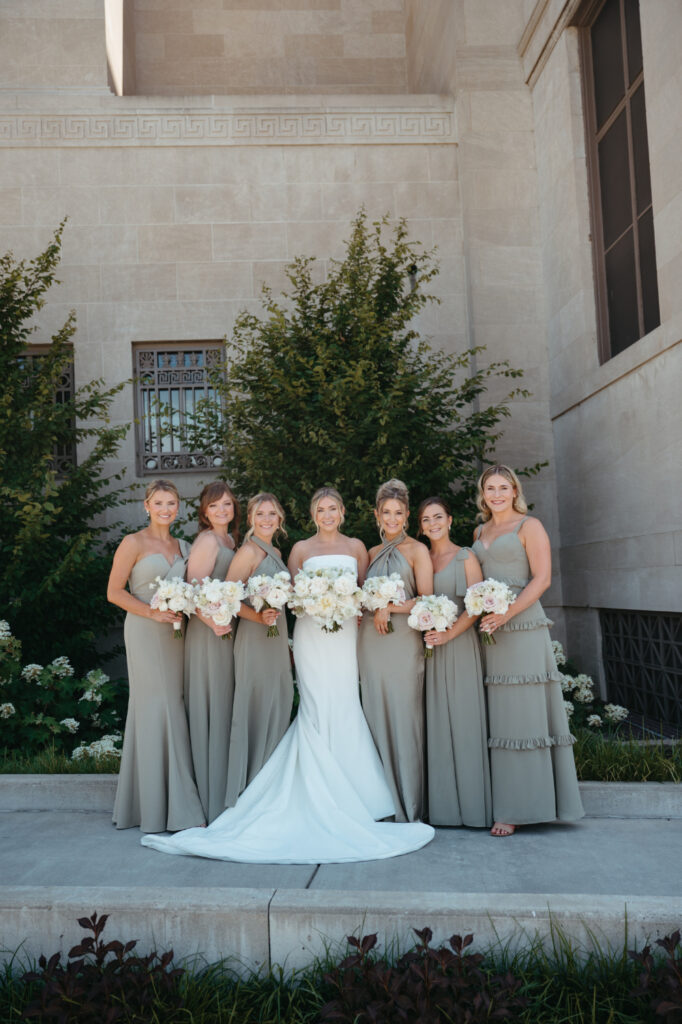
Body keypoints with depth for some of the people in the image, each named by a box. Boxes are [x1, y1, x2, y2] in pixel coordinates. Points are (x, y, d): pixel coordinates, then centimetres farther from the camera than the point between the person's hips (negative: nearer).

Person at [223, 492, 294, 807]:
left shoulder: (275, 552, 15)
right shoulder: (248, 551, -10)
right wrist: (259, 617, -26)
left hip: (277, 638, 9)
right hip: (255, 639, -9)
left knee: (278, 709, 12)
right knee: (255, 711, -3)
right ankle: (247, 791, 7)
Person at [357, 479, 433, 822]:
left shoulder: (416, 550, 2)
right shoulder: (371, 553, 17)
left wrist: (389, 607, -13)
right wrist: (365, 612, 3)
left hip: (403, 643, -5)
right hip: (370, 644, 5)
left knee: (404, 719, -4)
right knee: (376, 719, 5)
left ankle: (408, 807, 6)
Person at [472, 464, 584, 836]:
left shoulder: (529, 526, 0)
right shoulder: (480, 532, 19)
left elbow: (542, 578, -8)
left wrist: (506, 615, -17)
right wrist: (480, 614, 4)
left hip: (522, 627, -6)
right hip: (488, 628, 6)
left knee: (525, 715, -4)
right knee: (500, 717, 4)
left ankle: (521, 808, 1)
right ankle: (505, 803, 9)